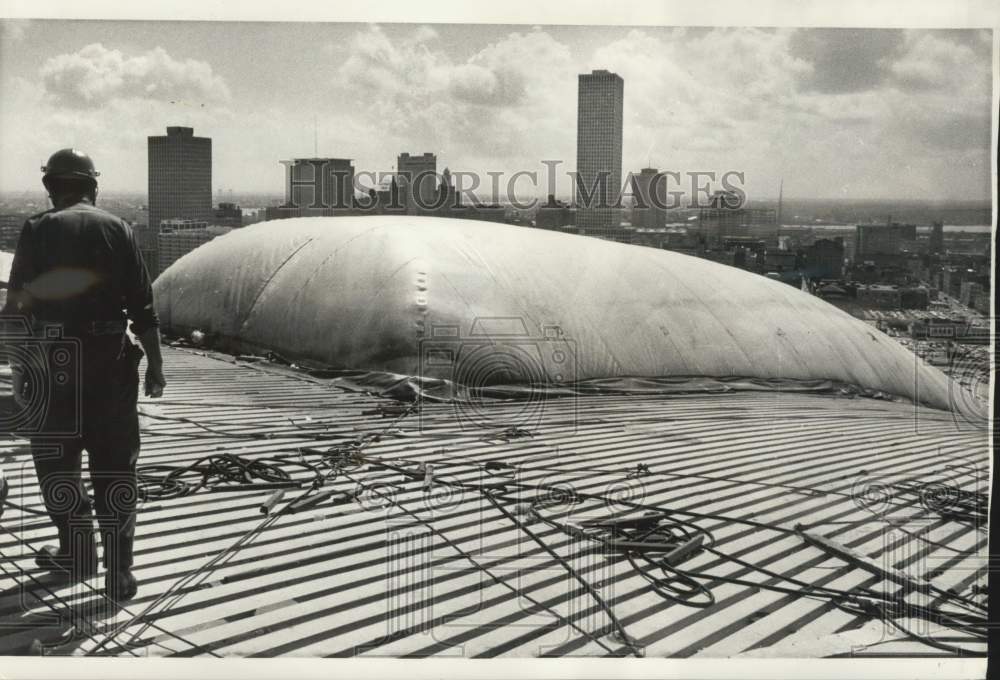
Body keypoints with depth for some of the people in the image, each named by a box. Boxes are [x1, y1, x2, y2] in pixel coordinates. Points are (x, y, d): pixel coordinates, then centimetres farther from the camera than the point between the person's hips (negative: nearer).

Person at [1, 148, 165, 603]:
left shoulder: (38, 231, -1)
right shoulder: (117, 229, 3)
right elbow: (142, 306, 0)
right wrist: (155, 365, 4)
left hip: (55, 361, -2)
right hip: (112, 361, 2)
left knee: (56, 460, 15)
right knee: (114, 465, 6)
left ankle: (78, 552, 21)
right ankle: (120, 572, 5)